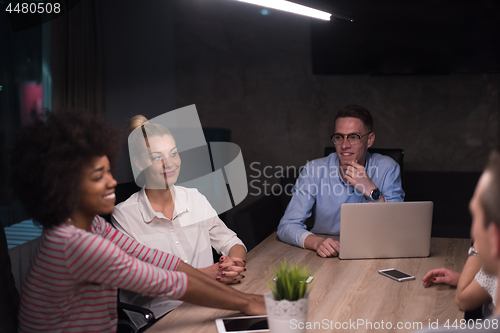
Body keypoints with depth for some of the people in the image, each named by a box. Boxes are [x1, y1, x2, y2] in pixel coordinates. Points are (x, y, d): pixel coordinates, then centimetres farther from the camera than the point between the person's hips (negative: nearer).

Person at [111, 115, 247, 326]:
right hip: (161, 317, -4)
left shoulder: (195, 199, 11)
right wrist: (203, 273, -20)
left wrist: (233, 264, -11)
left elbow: (231, 243, 14)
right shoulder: (124, 216, -4)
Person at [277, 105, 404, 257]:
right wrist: (316, 242, -31)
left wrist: (371, 191, -25)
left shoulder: (387, 169, -6)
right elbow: (287, 226, -11)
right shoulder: (314, 170, -6)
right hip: (325, 259, 0)